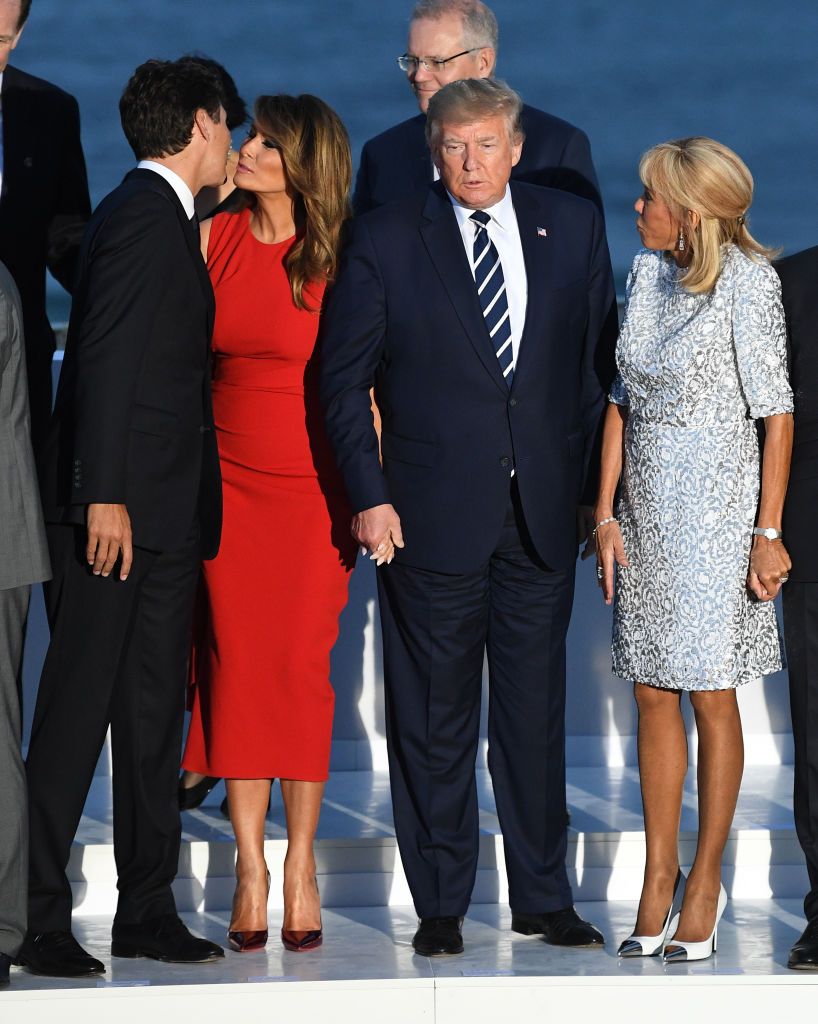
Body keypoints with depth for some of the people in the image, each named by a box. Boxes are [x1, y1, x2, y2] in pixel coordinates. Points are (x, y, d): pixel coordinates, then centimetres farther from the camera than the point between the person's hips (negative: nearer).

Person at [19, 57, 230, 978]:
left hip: (164, 513, 10)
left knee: (154, 715, 10)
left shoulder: (164, 219, 19)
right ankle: (39, 918, -4)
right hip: (119, 505, -10)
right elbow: (104, 361, -18)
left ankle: (147, 909, 14)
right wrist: (104, 496, -23)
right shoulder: (142, 215, -10)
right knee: (77, 711, -7)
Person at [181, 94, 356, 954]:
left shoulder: (342, 258, -3)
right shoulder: (213, 239, 5)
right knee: (236, 666, 0)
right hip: (229, 483, 2)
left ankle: (299, 864, 9)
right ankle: (250, 869, 6)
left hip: (314, 487, -2)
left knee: (301, 671, -1)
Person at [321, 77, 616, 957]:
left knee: (537, 710, 7)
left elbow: (598, 359, 12)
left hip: (542, 514, 2)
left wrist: (583, 479, 7)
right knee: (433, 717, 3)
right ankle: (440, 905, 12)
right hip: (432, 513, -2)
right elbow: (344, 379, 1)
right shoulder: (385, 240, -1)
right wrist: (368, 495, -7)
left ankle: (542, 898, 17)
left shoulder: (573, 228, 7)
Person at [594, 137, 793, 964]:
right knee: (652, 694, 8)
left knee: (710, 697, 1)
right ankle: (659, 878, 15)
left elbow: (775, 411, -11)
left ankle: (705, 882, 11)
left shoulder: (745, 281, -12)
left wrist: (768, 533, -13)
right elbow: (623, 399, 11)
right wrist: (605, 514, 5)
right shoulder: (647, 272, 7)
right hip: (647, 511, 6)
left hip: (716, 509, -6)